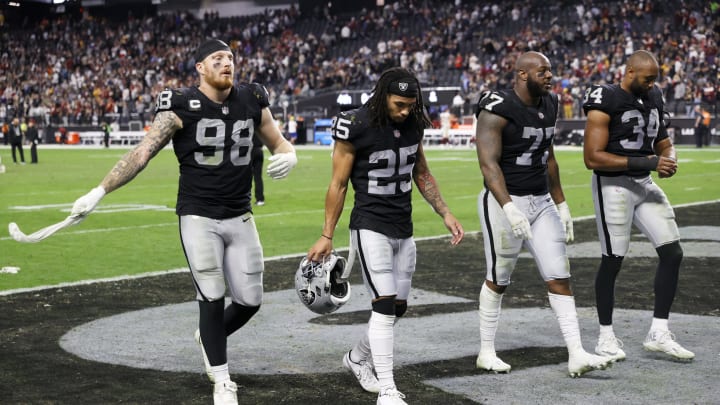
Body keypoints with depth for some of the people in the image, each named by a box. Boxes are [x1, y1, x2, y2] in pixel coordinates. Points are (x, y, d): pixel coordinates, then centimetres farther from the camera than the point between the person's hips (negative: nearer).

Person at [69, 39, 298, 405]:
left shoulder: (251, 101, 3)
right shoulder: (182, 107, -9)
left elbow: (278, 143, 12)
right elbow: (142, 153, -11)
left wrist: (287, 156, -14)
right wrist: (100, 191, -17)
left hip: (240, 217, 4)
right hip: (198, 217, -4)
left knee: (249, 300, 6)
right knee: (212, 299, -3)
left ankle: (209, 338, 38)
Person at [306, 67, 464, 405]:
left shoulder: (413, 124, 2)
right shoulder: (356, 126, -15)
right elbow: (338, 184, -7)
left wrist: (445, 214, 10)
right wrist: (326, 236, -5)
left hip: (403, 228, 6)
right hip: (370, 227, -6)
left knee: (398, 307, 11)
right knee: (385, 304, -14)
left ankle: (357, 358, 35)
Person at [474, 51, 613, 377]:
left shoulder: (549, 106, 9)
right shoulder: (498, 110, -16)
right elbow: (488, 163, -22)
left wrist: (561, 204, 18)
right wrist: (509, 209, -32)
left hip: (542, 202, 7)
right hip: (505, 202, -7)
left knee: (559, 277, 1)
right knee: (498, 280, 5)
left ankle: (577, 355, 1)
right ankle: (486, 352, 21)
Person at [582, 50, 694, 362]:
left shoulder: (652, 99, 8)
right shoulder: (605, 102, -15)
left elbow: (663, 141, 21)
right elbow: (593, 158, -20)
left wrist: (668, 159, -4)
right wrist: (645, 163, -23)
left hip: (645, 185, 7)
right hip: (614, 186, -7)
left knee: (672, 253, 2)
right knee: (612, 260, 0)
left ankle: (658, 333, 10)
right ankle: (606, 336, 16)